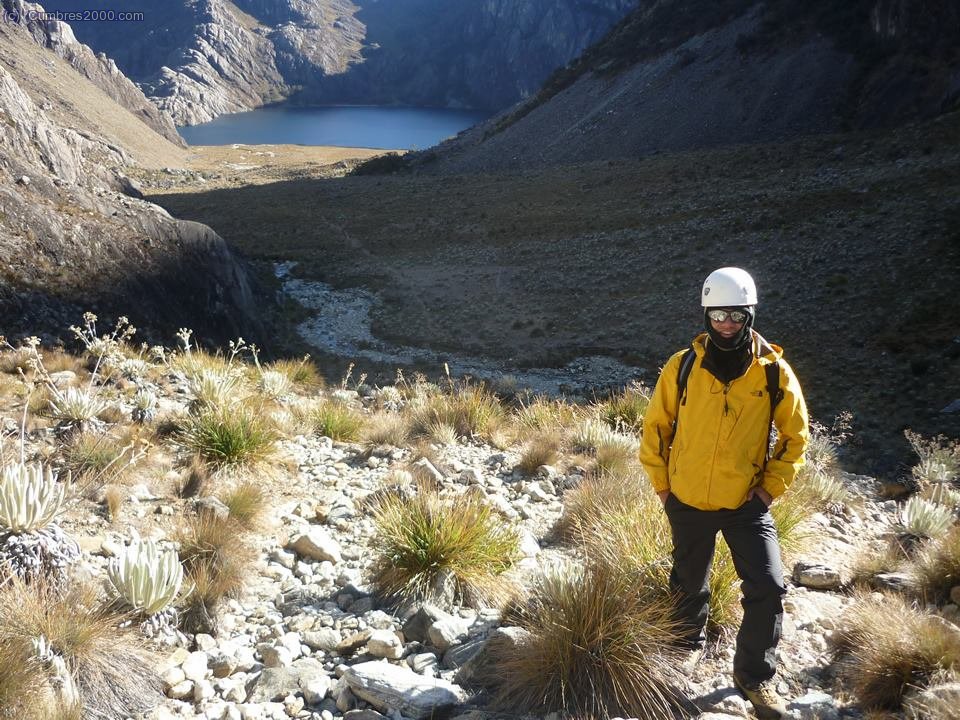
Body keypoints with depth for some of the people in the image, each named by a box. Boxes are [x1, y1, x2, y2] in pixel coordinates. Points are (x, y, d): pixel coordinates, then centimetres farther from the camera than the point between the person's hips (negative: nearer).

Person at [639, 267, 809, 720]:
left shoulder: (774, 372, -9)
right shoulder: (681, 367, -10)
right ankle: (690, 643, 48)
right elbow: (655, 428, 1)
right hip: (688, 504, 1)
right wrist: (663, 487, 1)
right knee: (690, 585, 18)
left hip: (748, 504, 0)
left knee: (768, 590, -6)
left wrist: (772, 488, -3)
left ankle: (755, 676, 16)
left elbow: (795, 434, 3)